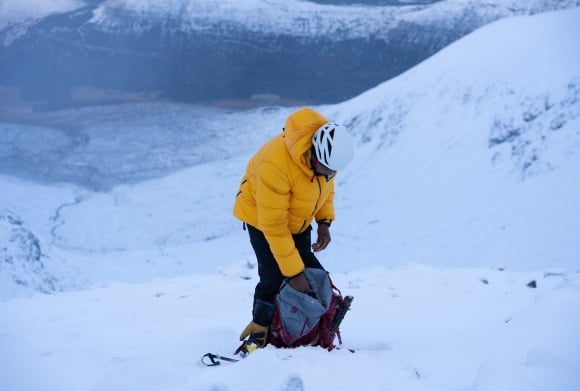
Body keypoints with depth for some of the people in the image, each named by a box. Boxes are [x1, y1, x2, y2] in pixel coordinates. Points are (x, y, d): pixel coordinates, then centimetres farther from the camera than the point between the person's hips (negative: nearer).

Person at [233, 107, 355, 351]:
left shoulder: (328, 151, -22)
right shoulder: (275, 164, -41)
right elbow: (274, 225, -35)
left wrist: (324, 221, -12)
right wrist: (293, 273, -32)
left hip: (299, 218, 6)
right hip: (262, 215, -6)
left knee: (309, 270, -1)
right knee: (273, 277, -14)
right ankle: (259, 332, 2)